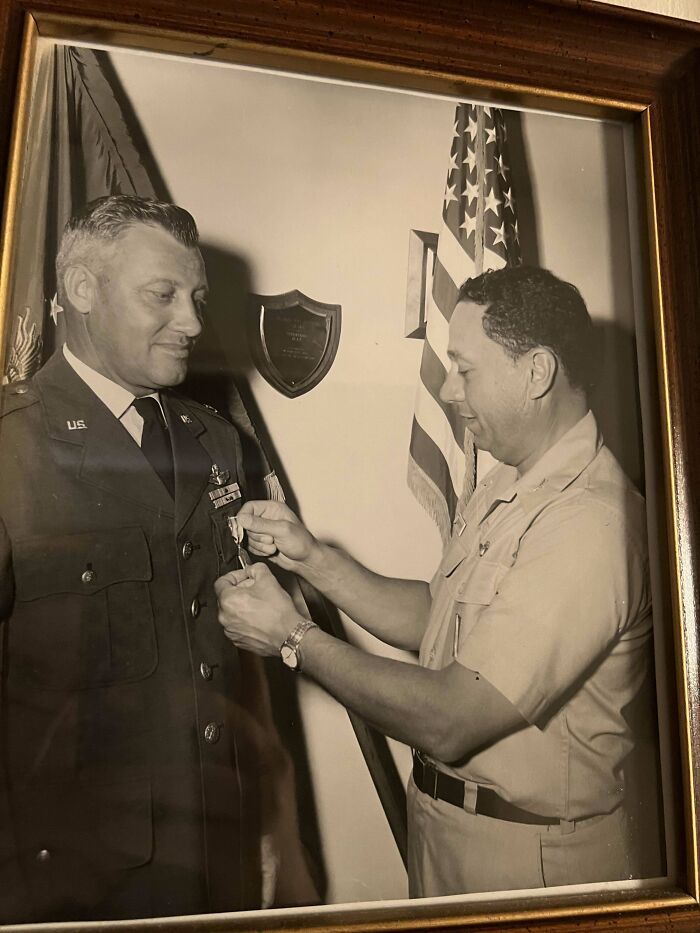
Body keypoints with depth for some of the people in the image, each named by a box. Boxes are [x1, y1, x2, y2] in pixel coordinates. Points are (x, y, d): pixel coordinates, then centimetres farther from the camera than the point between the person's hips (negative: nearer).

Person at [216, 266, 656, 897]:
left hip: (527, 855, -7)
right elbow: (436, 618, 4)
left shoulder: (589, 525, -30)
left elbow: (449, 724, -29)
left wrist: (293, 637, -20)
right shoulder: (508, 485, 2)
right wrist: (314, 558, -5)